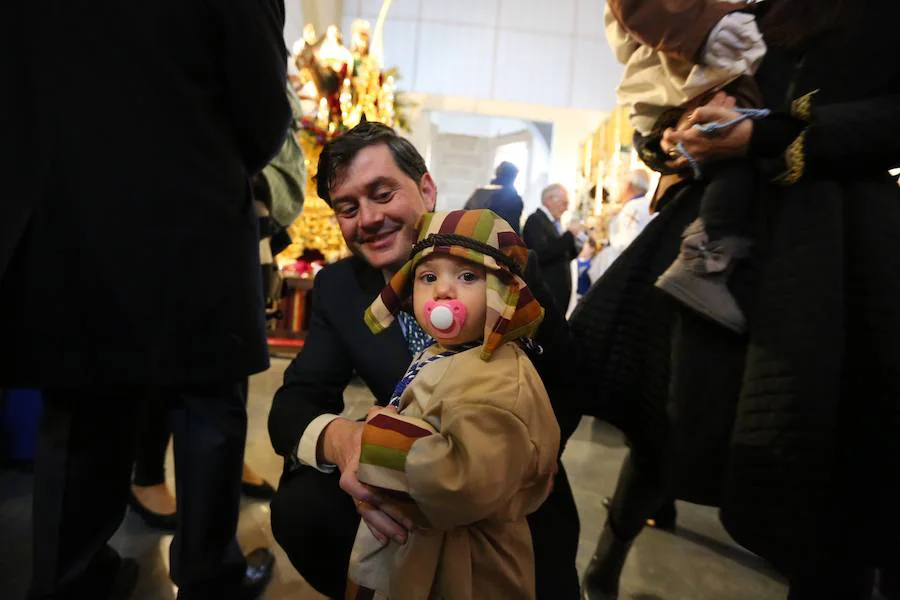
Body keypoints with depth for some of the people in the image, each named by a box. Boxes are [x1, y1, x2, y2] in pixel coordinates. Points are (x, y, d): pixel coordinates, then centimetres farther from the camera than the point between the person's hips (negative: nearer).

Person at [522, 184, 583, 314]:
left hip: (557, 292, 9)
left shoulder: (552, 222, 15)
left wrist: (577, 242, 3)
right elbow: (541, 254, -23)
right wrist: (569, 234, -16)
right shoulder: (535, 220, -10)